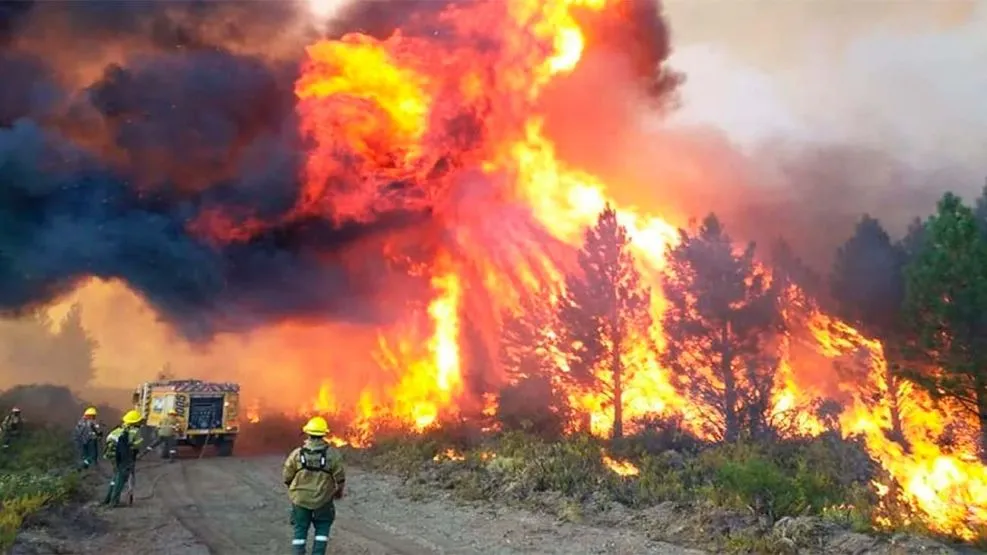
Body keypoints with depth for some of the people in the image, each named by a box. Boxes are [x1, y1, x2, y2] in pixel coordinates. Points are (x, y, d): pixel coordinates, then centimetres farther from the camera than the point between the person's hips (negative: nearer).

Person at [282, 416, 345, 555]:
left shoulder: (297, 453, -9)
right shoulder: (333, 454, -11)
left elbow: (287, 477, -2)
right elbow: (340, 477, -7)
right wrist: (339, 491, 13)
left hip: (300, 499, 1)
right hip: (323, 500, -1)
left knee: (300, 530, 15)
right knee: (322, 528, 17)